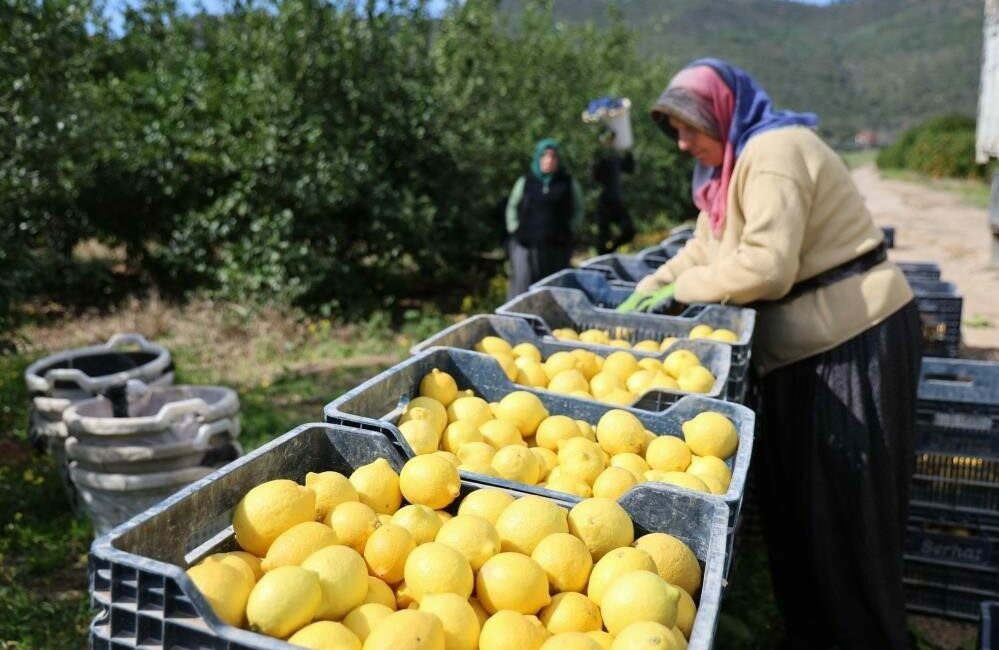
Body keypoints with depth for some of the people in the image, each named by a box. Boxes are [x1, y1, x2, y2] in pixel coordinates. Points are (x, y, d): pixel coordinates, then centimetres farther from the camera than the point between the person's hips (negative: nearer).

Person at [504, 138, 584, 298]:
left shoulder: (569, 184, 6)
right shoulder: (525, 182, 7)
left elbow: (578, 210, 13)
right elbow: (512, 207, 14)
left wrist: (570, 232, 2)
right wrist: (515, 230, 4)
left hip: (557, 246, 1)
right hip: (525, 244, -1)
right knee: (523, 283, -10)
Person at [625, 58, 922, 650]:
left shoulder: (774, 150, -17)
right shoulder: (740, 160, 15)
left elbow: (767, 266, -26)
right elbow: (705, 248, 17)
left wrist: (681, 289, -15)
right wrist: (649, 289, 3)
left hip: (854, 338, -10)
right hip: (810, 341, 10)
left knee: (844, 507, 1)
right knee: (793, 497, 15)